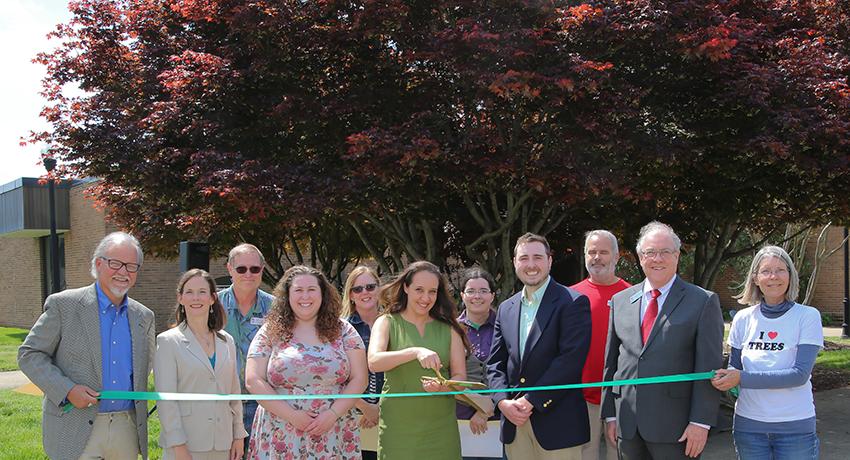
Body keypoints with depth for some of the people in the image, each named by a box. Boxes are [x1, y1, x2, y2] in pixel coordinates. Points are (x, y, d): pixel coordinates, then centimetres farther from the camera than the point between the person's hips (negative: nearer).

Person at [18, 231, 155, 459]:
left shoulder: (144, 317, 9)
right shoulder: (63, 305, -4)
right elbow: (29, 354, -2)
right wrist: (67, 390, -15)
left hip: (127, 431, 4)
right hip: (75, 432, -4)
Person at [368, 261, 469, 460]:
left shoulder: (448, 329, 7)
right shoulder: (387, 323, 2)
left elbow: (460, 376, 4)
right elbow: (374, 362, -16)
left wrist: (443, 387, -19)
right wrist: (415, 351, -31)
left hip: (440, 427, 2)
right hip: (397, 427, -2)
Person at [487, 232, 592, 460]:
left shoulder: (573, 303, -5)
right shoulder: (506, 308, 13)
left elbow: (571, 359, -14)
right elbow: (495, 363, 12)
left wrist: (531, 400, -15)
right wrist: (503, 401, -5)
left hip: (557, 422, -5)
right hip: (514, 422, 5)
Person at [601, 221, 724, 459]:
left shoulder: (703, 302, -1)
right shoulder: (620, 301, 11)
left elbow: (709, 368, -5)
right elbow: (610, 362, 12)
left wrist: (701, 422, -10)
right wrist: (610, 413, 9)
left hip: (675, 428, -4)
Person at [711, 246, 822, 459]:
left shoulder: (808, 317, -7)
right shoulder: (743, 318, 2)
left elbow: (800, 374, -15)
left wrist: (742, 378, -22)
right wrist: (724, 379, -14)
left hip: (795, 425, -2)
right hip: (748, 423, 3)